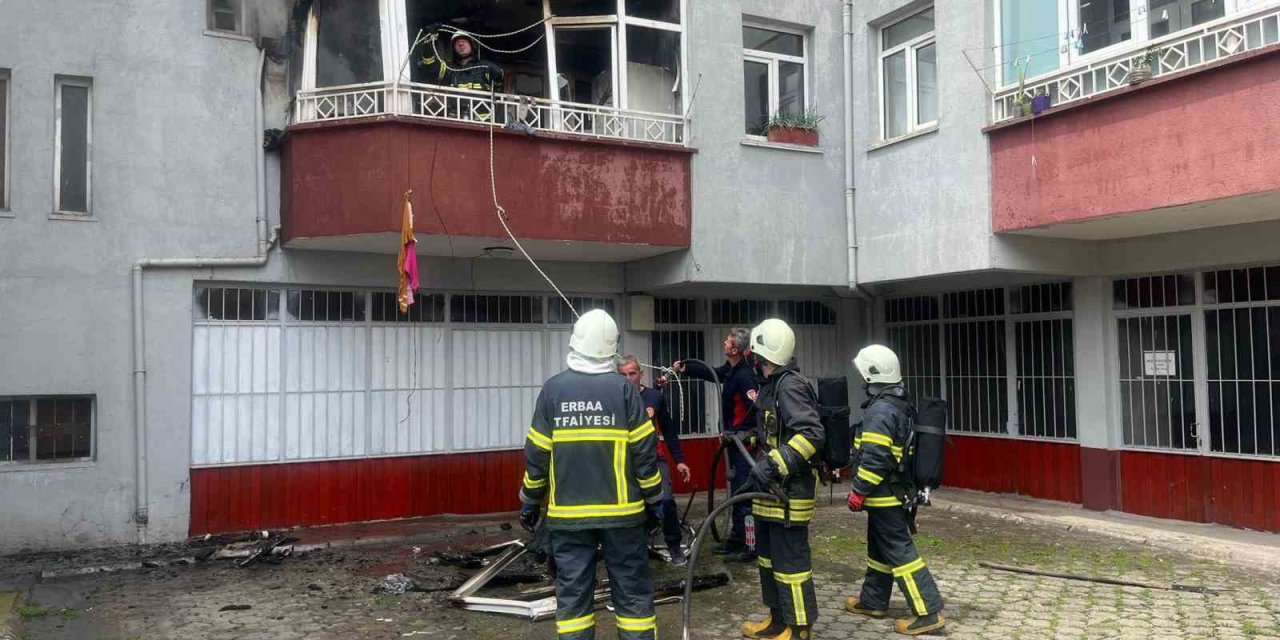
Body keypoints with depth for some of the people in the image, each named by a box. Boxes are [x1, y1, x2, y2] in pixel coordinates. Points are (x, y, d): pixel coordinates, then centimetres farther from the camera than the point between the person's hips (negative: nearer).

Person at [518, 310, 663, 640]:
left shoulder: (553, 389, -3)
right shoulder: (623, 388, -7)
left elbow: (537, 454, 0)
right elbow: (644, 452, -5)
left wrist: (529, 501, 12)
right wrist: (653, 498, 7)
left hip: (568, 512, 1)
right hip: (620, 510, -1)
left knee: (572, 592, 8)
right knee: (632, 589, 9)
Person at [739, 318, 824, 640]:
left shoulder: (790, 386, -18)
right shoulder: (773, 385, 13)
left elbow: (812, 434, -27)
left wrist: (775, 465, -29)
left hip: (789, 490, -11)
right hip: (772, 488, 11)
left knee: (790, 560, -3)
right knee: (769, 555, 19)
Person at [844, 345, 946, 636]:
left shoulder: (880, 410, -21)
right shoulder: (900, 404, 11)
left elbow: (874, 459, -25)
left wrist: (858, 491, -17)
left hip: (884, 495, -10)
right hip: (897, 490, 10)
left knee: (899, 552, -6)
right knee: (880, 548, 19)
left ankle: (928, 612, -4)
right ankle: (873, 601, 30)